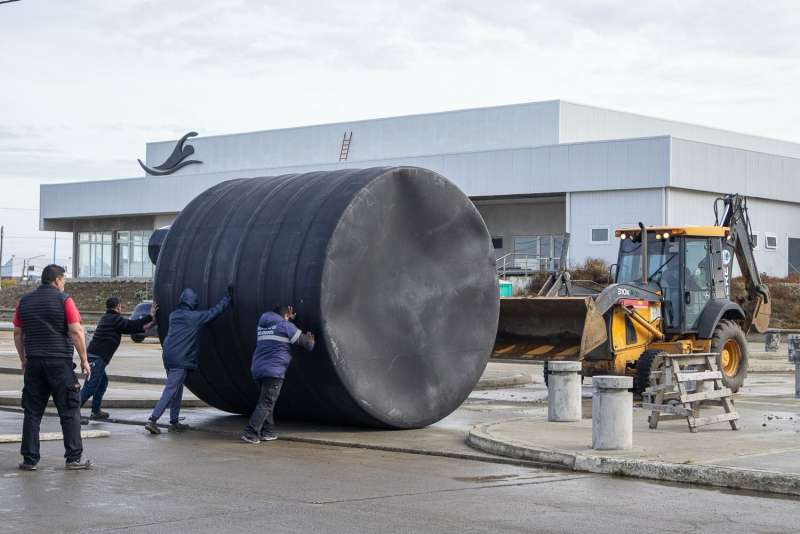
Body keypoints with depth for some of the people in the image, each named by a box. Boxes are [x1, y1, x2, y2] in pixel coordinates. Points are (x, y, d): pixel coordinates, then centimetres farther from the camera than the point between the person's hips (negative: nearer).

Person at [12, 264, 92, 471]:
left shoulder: (24, 301, 10)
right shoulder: (63, 300, -5)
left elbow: (18, 333, 14)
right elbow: (76, 331, -10)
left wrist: (23, 359, 23)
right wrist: (84, 360, -4)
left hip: (34, 362, 4)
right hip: (60, 362, -4)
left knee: (32, 412, 8)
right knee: (70, 411, 1)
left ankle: (29, 459, 6)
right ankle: (74, 457, 0)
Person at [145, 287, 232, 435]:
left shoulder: (173, 315, 12)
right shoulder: (195, 317, -8)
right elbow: (215, 311, 0)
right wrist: (229, 297, 13)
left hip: (168, 356, 8)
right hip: (181, 360, -8)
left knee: (177, 389, 18)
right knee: (170, 390, -8)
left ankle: (174, 422, 21)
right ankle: (153, 420, -15)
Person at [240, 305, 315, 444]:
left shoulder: (262, 325, 18)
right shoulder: (286, 326, -1)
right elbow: (304, 340, 6)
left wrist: (289, 319, 48)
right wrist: (310, 342, 28)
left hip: (257, 370, 7)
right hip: (274, 370, -7)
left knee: (266, 402, 18)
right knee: (265, 404, -9)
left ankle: (267, 432, 16)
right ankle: (250, 433, -17)